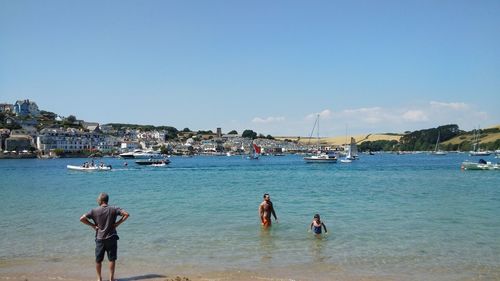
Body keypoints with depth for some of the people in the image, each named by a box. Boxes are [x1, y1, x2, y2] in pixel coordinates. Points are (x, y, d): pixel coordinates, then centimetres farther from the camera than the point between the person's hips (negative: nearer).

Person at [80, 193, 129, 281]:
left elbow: (82, 219, -9)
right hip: (111, 238, 0)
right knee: (112, 259, 9)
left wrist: (92, 225, -3)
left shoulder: (94, 211, -6)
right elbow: (126, 214, -13)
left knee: (98, 260, 14)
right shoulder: (113, 209, -6)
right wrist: (118, 223, -6)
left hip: (100, 239, 0)